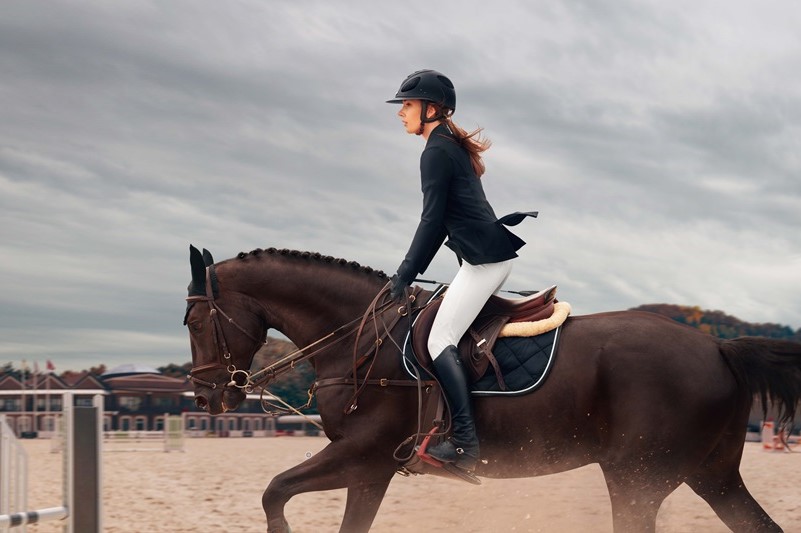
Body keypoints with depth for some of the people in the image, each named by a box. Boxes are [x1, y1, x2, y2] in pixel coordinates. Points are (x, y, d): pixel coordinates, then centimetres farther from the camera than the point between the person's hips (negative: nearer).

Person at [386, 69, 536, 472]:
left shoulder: (436, 152, -10)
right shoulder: (453, 147, 21)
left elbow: (432, 221, -14)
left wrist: (405, 275, -10)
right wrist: (411, 271, 25)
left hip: (484, 257, -11)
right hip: (494, 254, 11)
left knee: (440, 341, -15)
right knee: (447, 337, 17)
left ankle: (465, 443, -24)